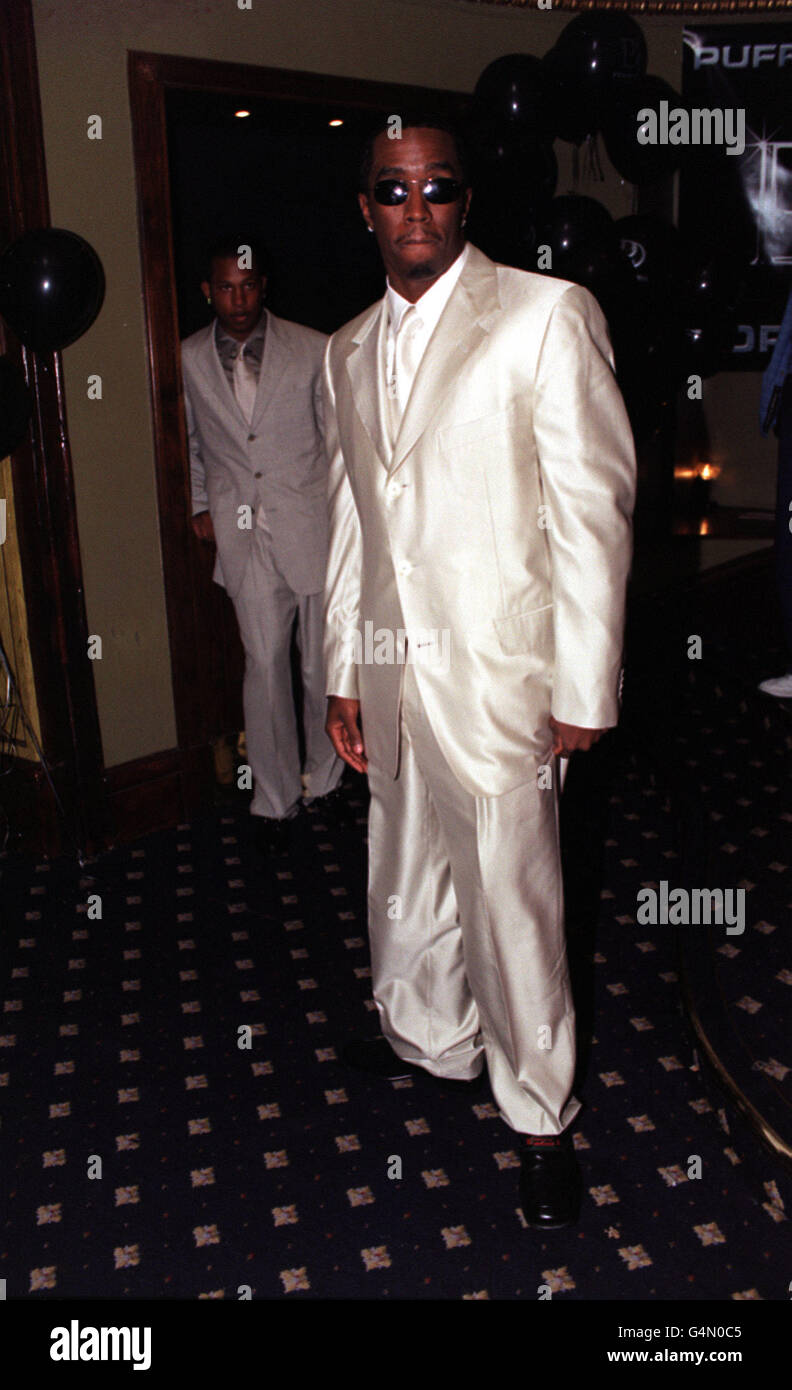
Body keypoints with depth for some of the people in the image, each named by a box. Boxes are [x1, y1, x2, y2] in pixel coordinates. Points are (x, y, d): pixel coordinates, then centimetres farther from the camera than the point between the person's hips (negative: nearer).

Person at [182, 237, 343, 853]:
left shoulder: (312, 350, -1)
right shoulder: (189, 359, 6)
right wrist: (199, 503, 13)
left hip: (313, 529, -1)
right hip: (243, 536, 1)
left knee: (324, 666, 6)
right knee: (265, 667, 2)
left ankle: (323, 780, 28)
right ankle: (275, 798, 15)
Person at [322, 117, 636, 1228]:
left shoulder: (547, 314, -6)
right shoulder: (348, 352, 12)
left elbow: (594, 507, -9)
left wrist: (585, 689, -12)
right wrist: (344, 675, 13)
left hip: (499, 676, -5)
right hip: (391, 675, 6)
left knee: (510, 899, 4)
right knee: (406, 876, 19)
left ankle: (541, 1117, 27)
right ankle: (428, 1038, 45)